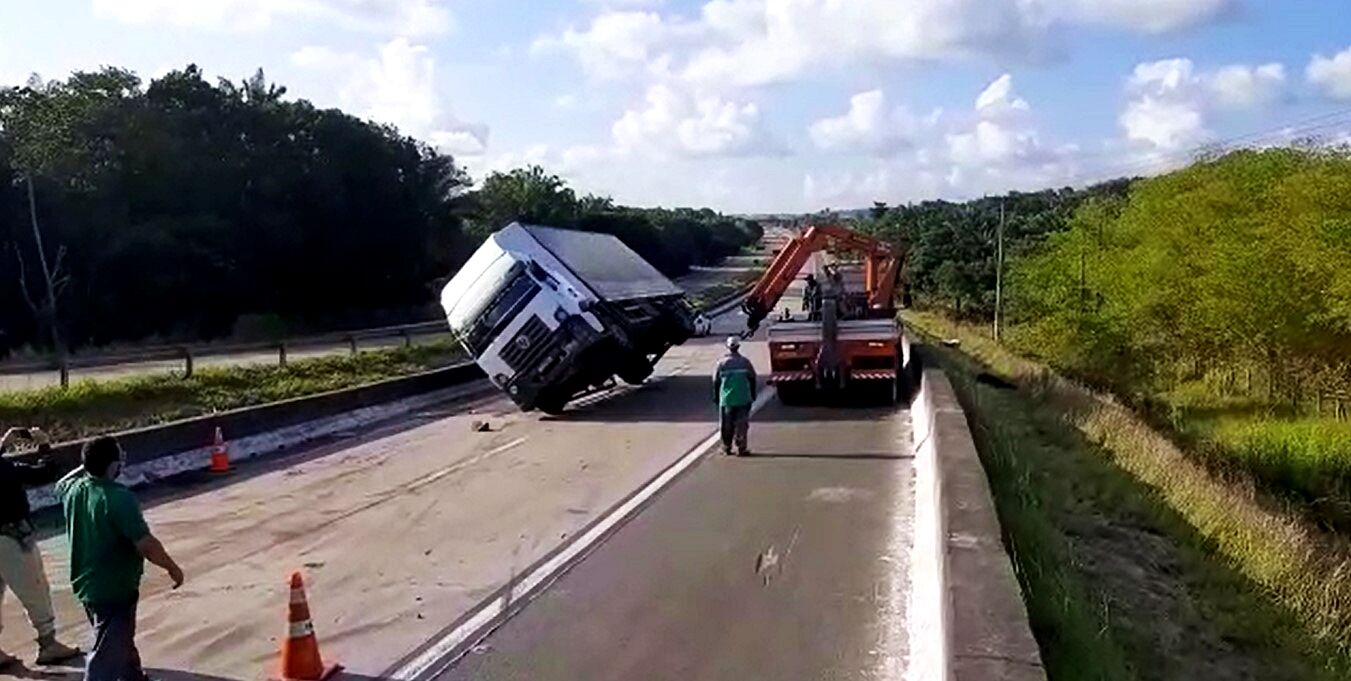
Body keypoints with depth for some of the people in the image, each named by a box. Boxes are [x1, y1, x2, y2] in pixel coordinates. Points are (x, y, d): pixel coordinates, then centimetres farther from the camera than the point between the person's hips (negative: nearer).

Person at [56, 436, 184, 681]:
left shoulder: (74, 489, -3)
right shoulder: (119, 498, -28)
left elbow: (61, 484, 26)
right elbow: (146, 545, -30)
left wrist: (87, 467, 19)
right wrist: (173, 568, -16)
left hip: (86, 585, 9)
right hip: (114, 590, -9)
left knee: (122, 640, 29)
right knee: (107, 657, -2)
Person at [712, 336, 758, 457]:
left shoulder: (722, 363, -3)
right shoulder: (745, 362, -4)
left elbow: (716, 381, 2)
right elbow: (752, 379, 3)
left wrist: (716, 397, 13)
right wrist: (753, 396, 15)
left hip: (726, 400, 1)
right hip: (743, 399, -1)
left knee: (727, 425, 10)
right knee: (741, 424, 3)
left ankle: (726, 447, 16)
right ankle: (741, 448, 0)